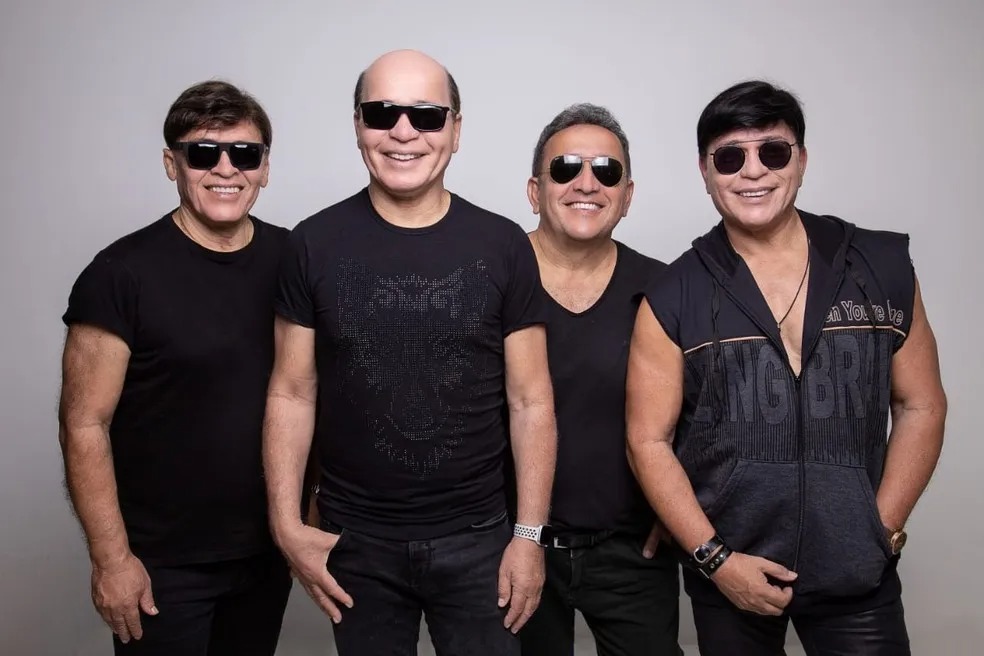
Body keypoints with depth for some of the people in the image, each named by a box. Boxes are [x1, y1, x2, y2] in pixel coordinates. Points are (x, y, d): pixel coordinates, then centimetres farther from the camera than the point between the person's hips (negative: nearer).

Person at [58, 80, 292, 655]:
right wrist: (112, 557, -13)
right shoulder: (123, 274, -13)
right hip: (162, 565, -4)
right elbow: (85, 424, -12)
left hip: (269, 550, 4)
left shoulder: (291, 259, -1)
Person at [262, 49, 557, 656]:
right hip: (354, 541, 1)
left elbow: (531, 401, -2)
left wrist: (530, 534, -5)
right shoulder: (315, 243, -2)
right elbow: (292, 393, 1)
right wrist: (286, 524, -6)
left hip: (477, 538, 0)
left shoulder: (504, 246, -3)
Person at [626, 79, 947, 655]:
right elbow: (650, 440, -4)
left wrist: (884, 530, -1)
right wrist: (714, 557, -10)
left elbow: (921, 406, 5)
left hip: (859, 575, 1)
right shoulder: (673, 298, -5)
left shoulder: (883, 268, -1)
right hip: (729, 574, 0)